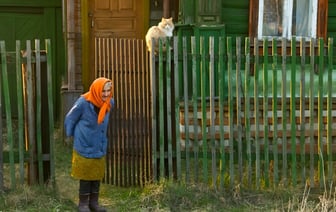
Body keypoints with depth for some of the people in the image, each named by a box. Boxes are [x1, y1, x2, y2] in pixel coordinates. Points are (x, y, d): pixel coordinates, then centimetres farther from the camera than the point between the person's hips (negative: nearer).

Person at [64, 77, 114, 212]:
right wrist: (71, 135, 6)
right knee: (85, 176, 3)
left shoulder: (110, 102, -4)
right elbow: (69, 119, -7)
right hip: (85, 147, -5)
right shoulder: (83, 103, -21)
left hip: (100, 147, 5)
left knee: (97, 175, 11)